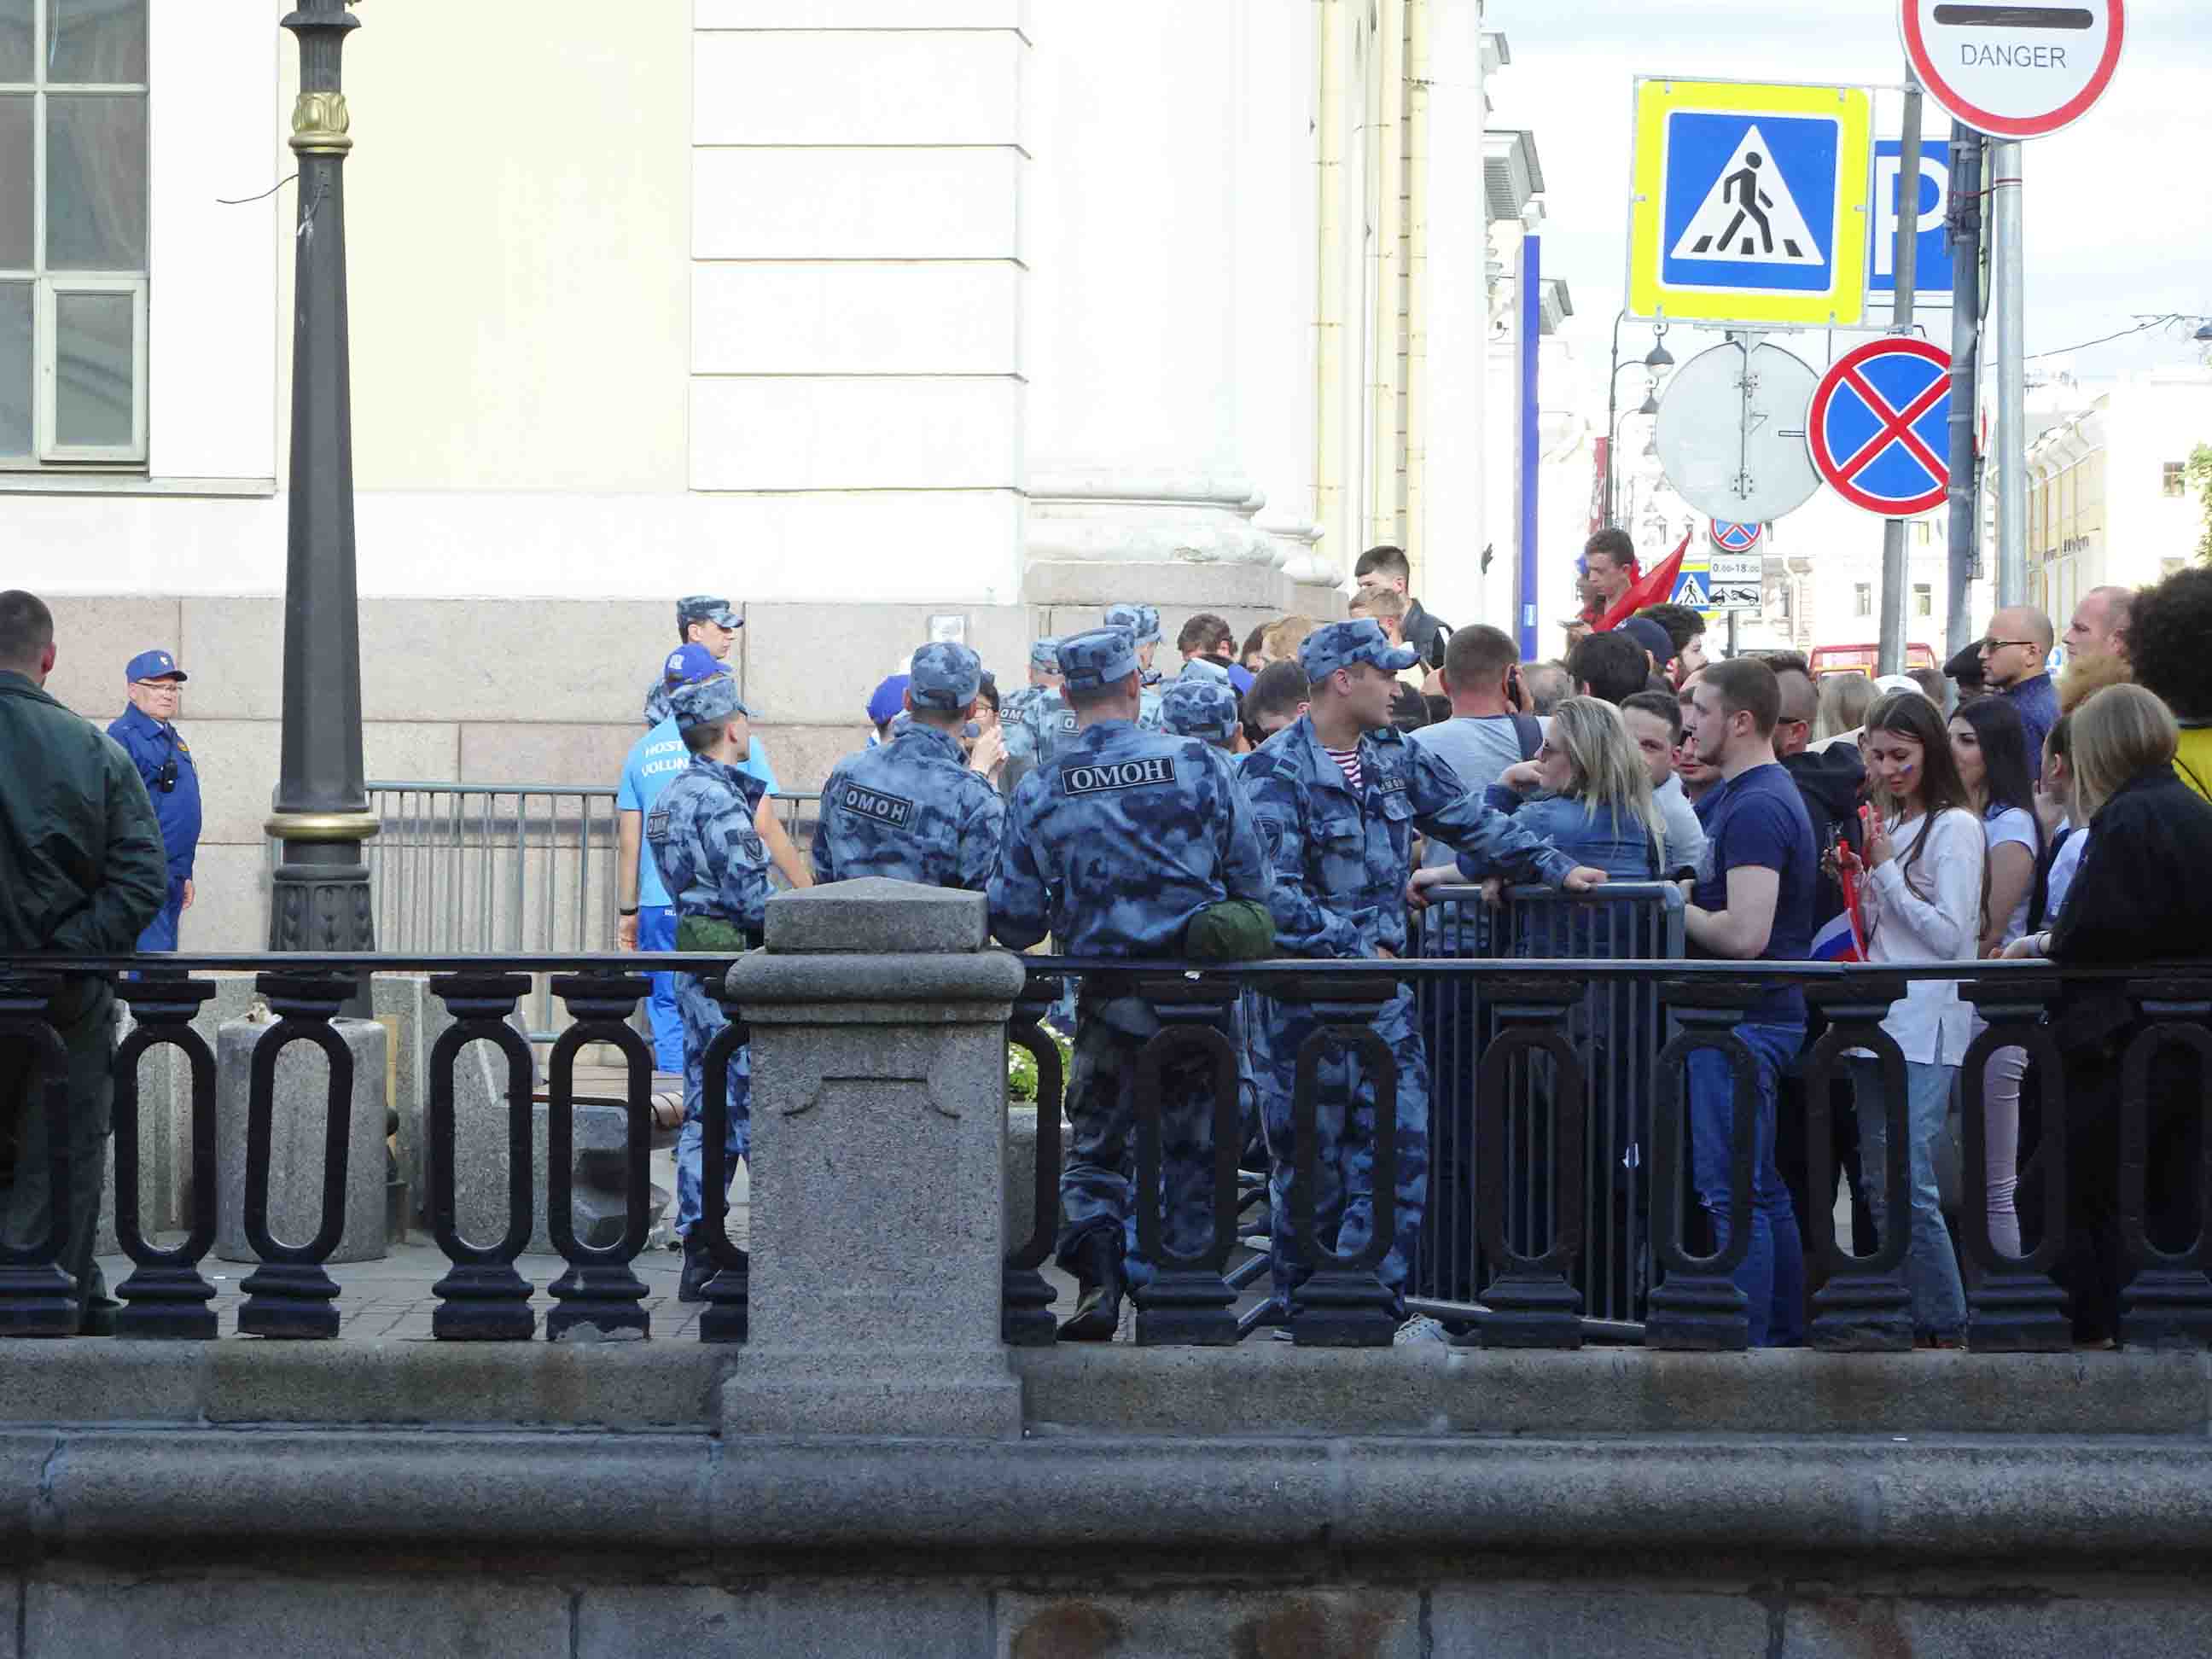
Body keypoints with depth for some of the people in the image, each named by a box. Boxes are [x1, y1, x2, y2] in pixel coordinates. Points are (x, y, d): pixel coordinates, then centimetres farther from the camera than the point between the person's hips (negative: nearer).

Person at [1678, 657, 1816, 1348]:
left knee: (1731, 1194, -8)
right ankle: (1784, 1333, 21)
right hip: (1752, 1015, 11)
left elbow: (1744, 934, -26)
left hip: (1744, 1023, -11)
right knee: (1762, 1188, 15)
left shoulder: (1757, 809, -18)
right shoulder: (1732, 797, 15)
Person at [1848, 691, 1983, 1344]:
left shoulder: (1955, 827, -7)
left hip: (1925, 1027, -8)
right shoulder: (1889, 825, 17)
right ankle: (1904, 1318, 13)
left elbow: (1949, 935, -12)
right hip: (1876, 1020, 8)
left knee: (1909, 1183, -15)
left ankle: (1945, 1327, -9)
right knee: (1879, 1183, 8)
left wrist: (1885, 872, -10)